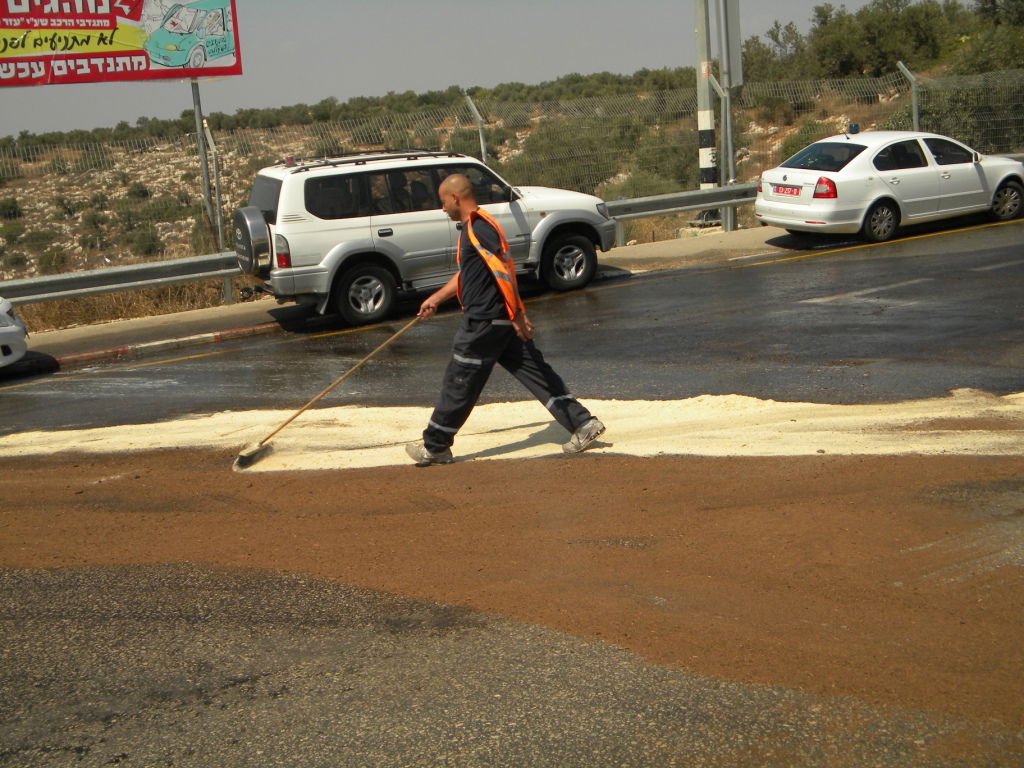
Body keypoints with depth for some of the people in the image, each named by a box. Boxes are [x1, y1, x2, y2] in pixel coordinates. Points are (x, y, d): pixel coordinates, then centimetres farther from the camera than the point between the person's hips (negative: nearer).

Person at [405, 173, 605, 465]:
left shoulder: (478, 228, -16)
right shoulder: (475, 226, 17)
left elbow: (504, 271, -23)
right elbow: (465, 273, 29)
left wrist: (517, 316, -24)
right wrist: (436, 298, 32)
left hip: (483, 322, -10)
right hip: (501, 321, 10)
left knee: (459, 384, 1)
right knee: (535, 372, 8)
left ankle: (434, 447, 13)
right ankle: (583, 422, 6)